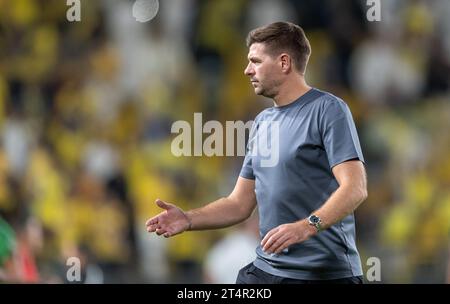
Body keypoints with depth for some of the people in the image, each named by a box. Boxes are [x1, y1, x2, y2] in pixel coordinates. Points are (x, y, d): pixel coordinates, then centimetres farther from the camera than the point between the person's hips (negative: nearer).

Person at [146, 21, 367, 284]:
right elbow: (240, 203, 17)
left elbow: (355, 188, -18)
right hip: (266, 270, 7)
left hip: (326, 272, -7)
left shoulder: (327, 110, -7)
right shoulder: (262, 122, 16)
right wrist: (189, 220, 0)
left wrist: (306, 226, -32)